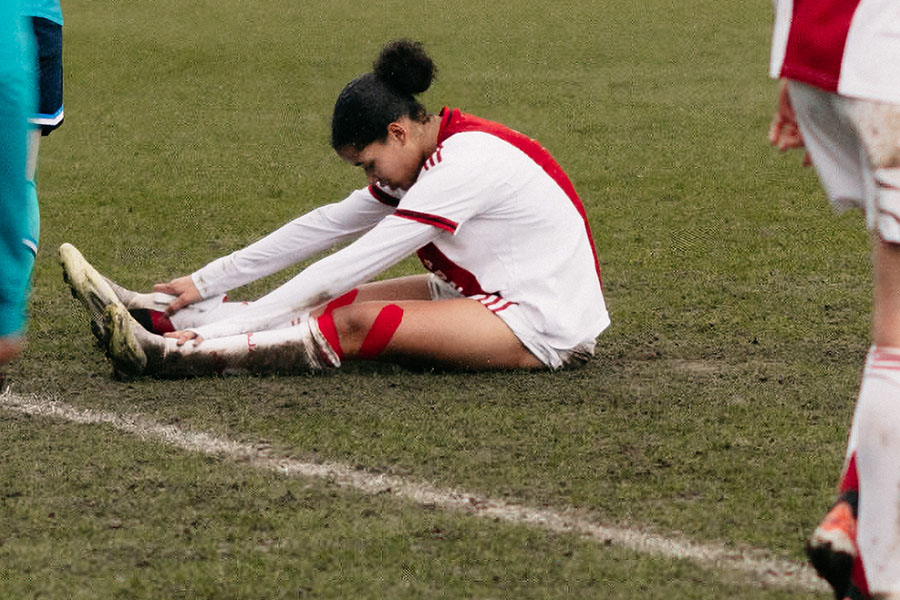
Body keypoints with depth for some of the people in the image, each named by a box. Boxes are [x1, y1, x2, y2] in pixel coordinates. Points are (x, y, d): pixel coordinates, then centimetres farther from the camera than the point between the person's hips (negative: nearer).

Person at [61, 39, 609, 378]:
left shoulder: (462, 165, -22)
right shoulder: (427, 157, 7)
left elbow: (349, 267, -23)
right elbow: (326, 226, 9)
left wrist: (222, 330, -21)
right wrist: (207, 282, 8)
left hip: (546, 323, -9)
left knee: (355, 323, -23)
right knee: (335, 305, -2)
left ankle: (170, 354, -28)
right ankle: (155, 314, -3)